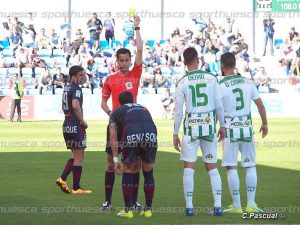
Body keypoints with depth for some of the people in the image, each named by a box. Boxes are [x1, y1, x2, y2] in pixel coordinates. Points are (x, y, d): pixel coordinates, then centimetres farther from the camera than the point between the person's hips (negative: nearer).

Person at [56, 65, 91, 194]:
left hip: (66, 125, 9)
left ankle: (62, 179, 6)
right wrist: (83, 121, -17)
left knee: (76, 156, 18)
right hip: (76, 126, -9)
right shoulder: (76, 88, -13)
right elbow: (75, 106, -27)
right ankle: (76, 188, 2)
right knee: (79, 157, -1)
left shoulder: (66, 88, 14)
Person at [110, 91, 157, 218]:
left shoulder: (116, 113, 30)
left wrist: (115, 159, 20)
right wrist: (139, 158, 46)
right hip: (151, 134, 2)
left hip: (131, 135, -2)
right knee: (148, 172, 20)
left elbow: (113, 136, 19)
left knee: (128, 172, 17)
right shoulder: (143, 109, 40)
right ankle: (148, 209, 24)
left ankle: (128, 210, 17)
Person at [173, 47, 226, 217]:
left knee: (189, 167, 3)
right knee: (212, 167, 9)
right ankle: (218, 206, 4)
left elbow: (178, 110, -3)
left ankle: (189, 207, 0)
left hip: (191, 127, -2)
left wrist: (175, 134, 4)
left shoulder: (182, 83, -4)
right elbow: (219, 105, 1)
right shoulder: (211, 79, -1)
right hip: (209, 126, 2)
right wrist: (222, 126, 13)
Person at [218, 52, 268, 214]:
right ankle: (251, 204, 9)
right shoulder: (248, 83, 4)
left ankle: (236, 206, 3)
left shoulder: (220, 87, -9)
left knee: (231, 168, 2)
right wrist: (265, 123, 22)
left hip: (230, 130, -4)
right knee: (250, 166, 11)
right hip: (247, 129, 4)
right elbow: (260, 105, 9)